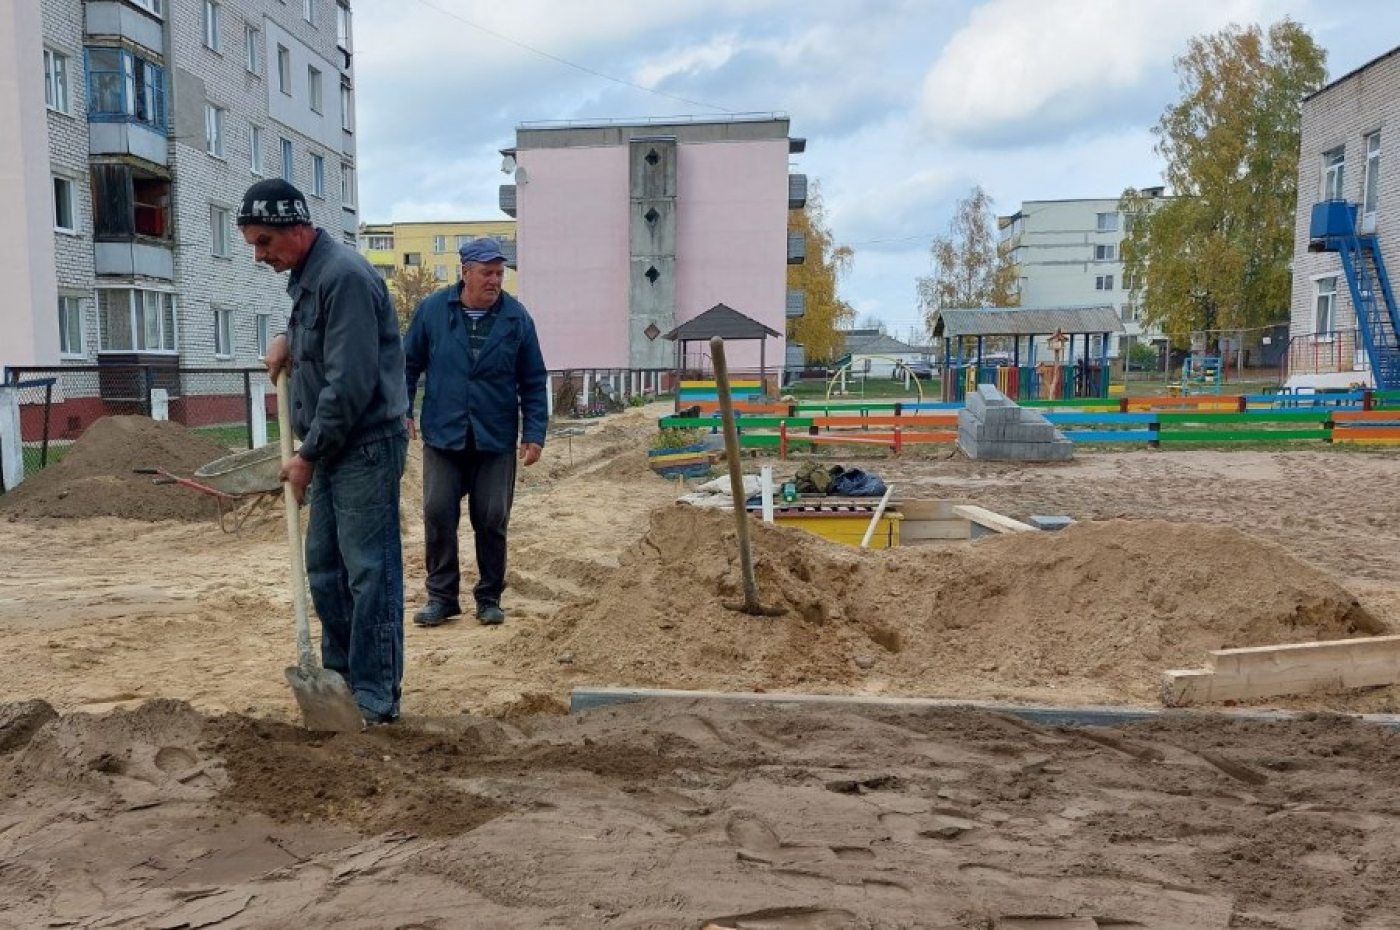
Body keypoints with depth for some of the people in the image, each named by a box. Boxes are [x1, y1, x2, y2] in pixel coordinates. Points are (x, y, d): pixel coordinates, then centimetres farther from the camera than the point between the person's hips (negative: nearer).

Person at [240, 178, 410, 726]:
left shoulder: (343, 277, -18)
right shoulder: (306, 275, 13)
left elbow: (350, 384, -22)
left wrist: (307, 456, -14)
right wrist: (288, 340, 12)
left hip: (365, 448, -10)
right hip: (333, 449, 10)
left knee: (369, 571, -5)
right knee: (323, 565, 15)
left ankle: (376, 698, 2)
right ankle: (342, 673, 27)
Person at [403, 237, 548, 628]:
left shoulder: (517, 317, 0)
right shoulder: (432, 309, 0)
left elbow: (534, 381, 3)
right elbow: (409, 364, 9)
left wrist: (534, 433, -2)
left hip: (496, 441, 0)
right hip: (442, 436, 0)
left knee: (492, 521, 4)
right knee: (438, 516, -1)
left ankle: (489, 597, 19)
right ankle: (442, 596, 12)